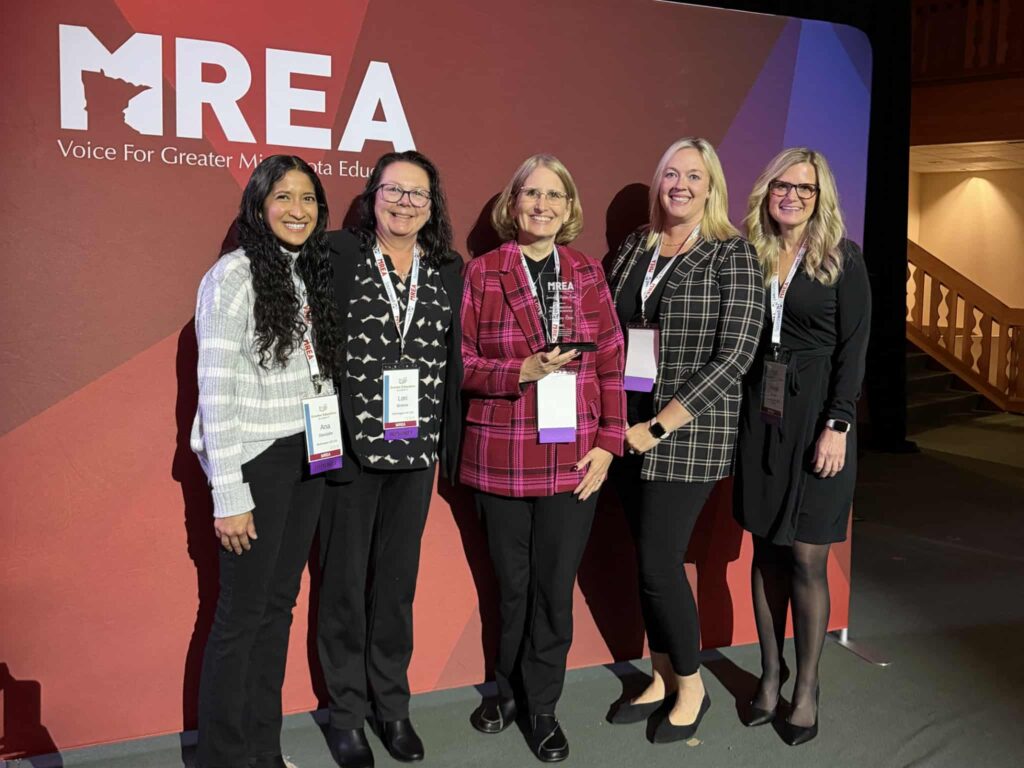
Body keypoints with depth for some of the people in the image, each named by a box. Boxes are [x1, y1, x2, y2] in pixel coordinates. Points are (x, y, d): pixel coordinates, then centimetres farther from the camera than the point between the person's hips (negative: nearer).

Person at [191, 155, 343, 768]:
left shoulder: (315, 271, 10)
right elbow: (216, 390, -13)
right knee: (242, 614, 2)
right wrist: (228, 495, -15)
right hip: (256, 461, -6)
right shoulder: (234, 275, -10)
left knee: (280, 604, 13)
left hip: (309, 458, 6)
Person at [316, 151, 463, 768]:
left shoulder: (449, 271, 5)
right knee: (344, 582, 10)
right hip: (349, 445, -3)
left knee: (398, 581, 15)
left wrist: (451, 442, 3)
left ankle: (392, 704, 33)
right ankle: (347, 711, 27)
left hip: (416, 449, 3)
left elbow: (457, 360, 7)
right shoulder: (338, 255, -6)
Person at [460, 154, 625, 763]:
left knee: (556, 587, 7)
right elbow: (460, 364, -2)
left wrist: (608, 444, -2)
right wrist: (522, 371, -17)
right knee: (512, 583, 12)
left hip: (573, 460, 1)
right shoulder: (482, 273, -1)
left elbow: (611, 364, 5)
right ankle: (508, 686, 37)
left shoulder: (587, 274, 6)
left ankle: (543, 706, 26)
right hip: (502, 458, -1)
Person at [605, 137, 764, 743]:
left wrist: (658, 428, -14)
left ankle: (691, 686, 20)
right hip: (630, 429, 5)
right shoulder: (634, 248, 10)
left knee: (659, 563, -4)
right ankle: (663, 680, 29)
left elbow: (735, 356, -12)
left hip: (688, 433, -5)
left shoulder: (733, 255, -5)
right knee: (650, 558, 10)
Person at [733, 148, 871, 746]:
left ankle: (807, 686, 15)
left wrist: (837, 426, -14)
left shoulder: (844, 259, -2)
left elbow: (854, 348, -6)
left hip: (816, 417, -3)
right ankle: (771, 671, 23)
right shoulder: (751, 256, 7)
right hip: (760, 416, 3)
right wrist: (739, 413, 0)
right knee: (767, 550, 9)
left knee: (807, 558, 0)